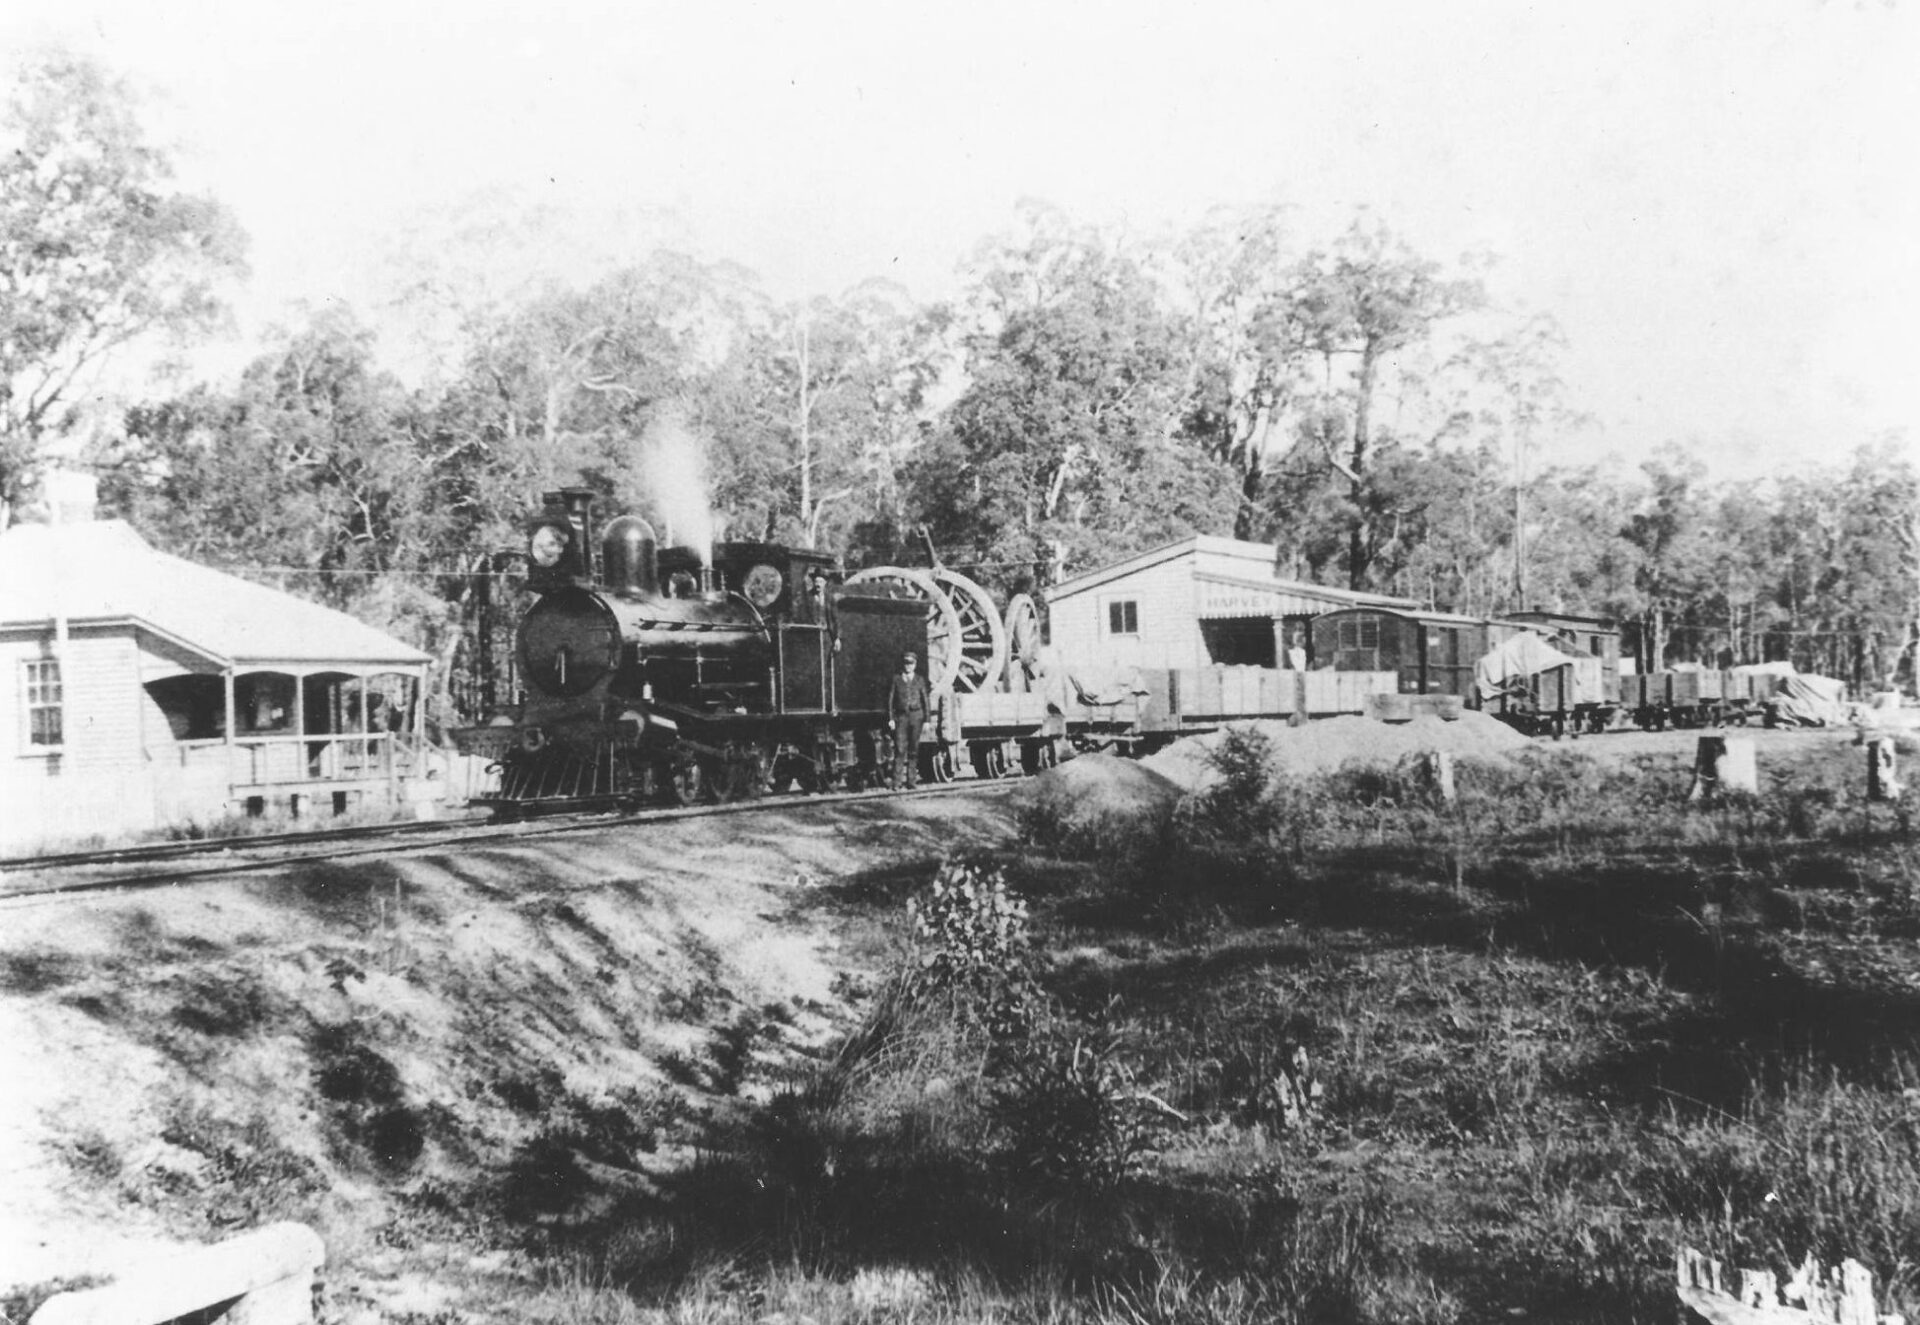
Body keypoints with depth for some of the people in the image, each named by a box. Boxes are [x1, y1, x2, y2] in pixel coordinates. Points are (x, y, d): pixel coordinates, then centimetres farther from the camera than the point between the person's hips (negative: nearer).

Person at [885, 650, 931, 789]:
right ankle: (896, 782, -11)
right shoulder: (896, 680, 6)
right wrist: (890, 719, -3)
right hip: (901, 716, -1)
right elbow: (890, 700, 5)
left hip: (916, 716, 1)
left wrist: (926, 719, 3)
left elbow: (925, 701, 8)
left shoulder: (920, 680, 8)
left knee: (914, 750, 3)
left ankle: (911, 780, 8)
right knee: (900, 750, -9)